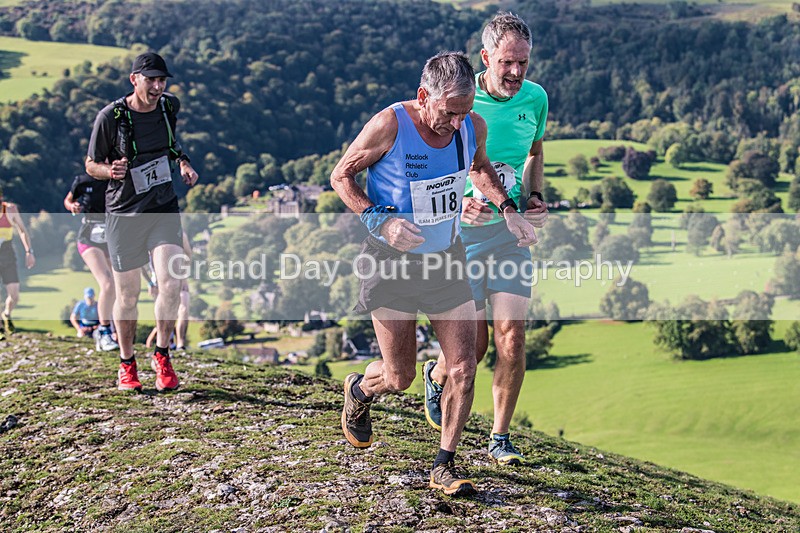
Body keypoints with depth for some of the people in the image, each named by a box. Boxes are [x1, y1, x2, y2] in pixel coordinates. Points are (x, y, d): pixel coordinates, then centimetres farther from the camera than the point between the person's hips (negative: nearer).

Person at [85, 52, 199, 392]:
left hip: (164, 210, 3)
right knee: (127, 296, 4)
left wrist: (183, 163, 8)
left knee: (170, 284, -16)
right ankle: (126, 365, 24)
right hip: (124, 215, -2)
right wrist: (110, 171, -24)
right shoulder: (110, 116, -12)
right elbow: (91, 165, -2)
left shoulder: (169, 106, 1)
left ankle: (162, 355, 5)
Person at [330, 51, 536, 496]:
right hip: (392, 261, -4)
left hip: (447, 259, 4)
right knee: (399, 378, 5)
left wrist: (508, 209, 3)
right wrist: (380, 220, -23)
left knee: (464, 368, -5)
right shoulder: (389, 126, -20)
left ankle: (445, 466, 11)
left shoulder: (473, 127, -5)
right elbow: (341, 176, -8)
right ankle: (359, 390, 41)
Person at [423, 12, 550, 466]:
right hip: (462, 231, -3)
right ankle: (437, 375, 37)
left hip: (513, 231, 3)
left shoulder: (536, 98, 0)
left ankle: (500, 437, 11)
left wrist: (536, 197, 3)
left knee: (512, 340, -6)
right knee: (473, 342, 0)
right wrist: (457, 203, -22)